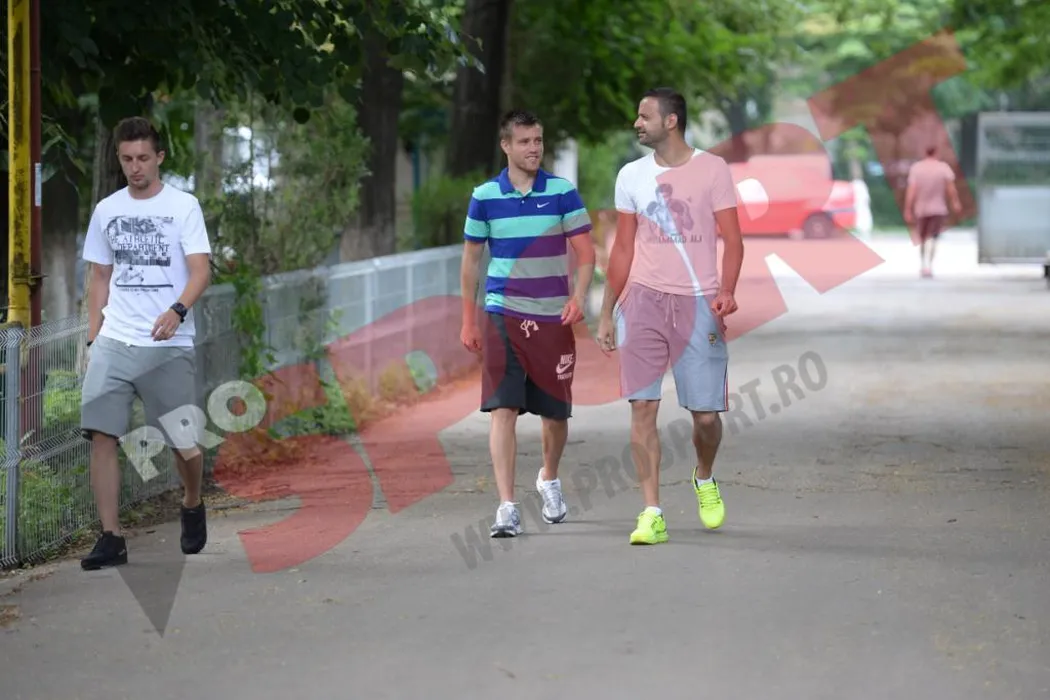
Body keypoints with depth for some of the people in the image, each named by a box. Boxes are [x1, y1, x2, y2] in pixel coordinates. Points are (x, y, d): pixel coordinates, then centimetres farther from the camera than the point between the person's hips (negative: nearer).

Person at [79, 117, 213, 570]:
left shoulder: (183, 206, 0)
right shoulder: (106, 210, 12)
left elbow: (201, 270, -10)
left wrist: (178, 310, -28)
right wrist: (93, 339, 9)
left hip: (169, 345, -3)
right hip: (114, 342, 3)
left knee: (185, 444, 0)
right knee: (101, 435, -10)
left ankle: (192, 505, 32)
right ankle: (111, 538, -5)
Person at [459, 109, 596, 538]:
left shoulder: (563, 192, 0)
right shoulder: (485, 197, 2)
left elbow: (585, 252, 1)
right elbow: (471, 260, 10)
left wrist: (579, 296, -16)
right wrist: (469, 320, 9)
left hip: (553, 317, 1)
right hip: (502, 316, 0)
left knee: (555, 412, 10)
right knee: (503, 410, -11)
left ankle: (549, 479, 38)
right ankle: (507, 508, -13)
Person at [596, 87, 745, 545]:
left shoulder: (712, 169, -1)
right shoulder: (631, 176, 8)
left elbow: (732, 239, -2)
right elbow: (623, 250, 14)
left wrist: (727, 292, -19)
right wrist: (606, 313, 11)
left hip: (698, 302, -2)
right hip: (643, 301, 2)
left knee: (706, 413, 0)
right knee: (642, 407, -7)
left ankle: (704, 479, 32)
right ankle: (652, 514, -4)